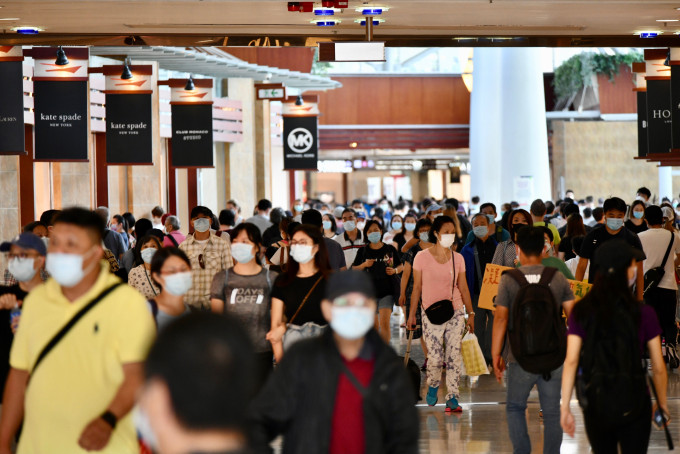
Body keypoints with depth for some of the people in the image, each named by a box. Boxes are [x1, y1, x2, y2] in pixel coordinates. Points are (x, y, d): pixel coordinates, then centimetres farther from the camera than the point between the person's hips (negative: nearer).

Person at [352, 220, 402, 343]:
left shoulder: (390, 249, 1)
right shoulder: (363, 251, 2)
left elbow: (400, 265, 11)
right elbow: (353, 269, 5)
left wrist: (394, 270, -10)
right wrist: (364, 265, -13)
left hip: (387, 291, -2)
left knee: (385, 323, -16)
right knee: (374, 325, 11)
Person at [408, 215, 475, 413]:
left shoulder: (458, 258, 7)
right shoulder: (422, 257, 0)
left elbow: (463, 287, 11)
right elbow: (417, 287, 4)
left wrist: (471, 313, 7)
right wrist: (411, 314, 4)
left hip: (455, 313, 2)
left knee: (454, 356, -5)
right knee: (435, 357, -4)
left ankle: (452, 397, 0)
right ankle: (433, 386, 26)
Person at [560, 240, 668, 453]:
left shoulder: (581, 312, -6)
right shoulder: (644, 314, -9)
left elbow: (571, 361, -10)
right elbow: (658, 368, -4)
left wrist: (565, 408, -7)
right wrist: (663, 404, 11)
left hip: (595, 403, 2)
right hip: (634, 402, -2)